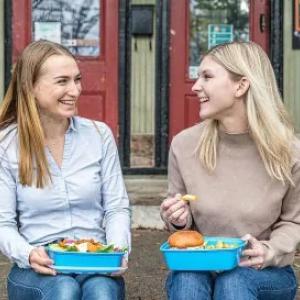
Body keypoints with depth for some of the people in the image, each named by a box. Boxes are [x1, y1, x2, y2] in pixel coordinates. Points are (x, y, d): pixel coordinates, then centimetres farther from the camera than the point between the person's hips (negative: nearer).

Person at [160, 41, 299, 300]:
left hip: (265, 273, -1)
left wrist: (270, 251, -17)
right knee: (185, 279, -33)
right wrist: (178, 220, -11)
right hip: (198, 267, 1)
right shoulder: (184, 145, -3)